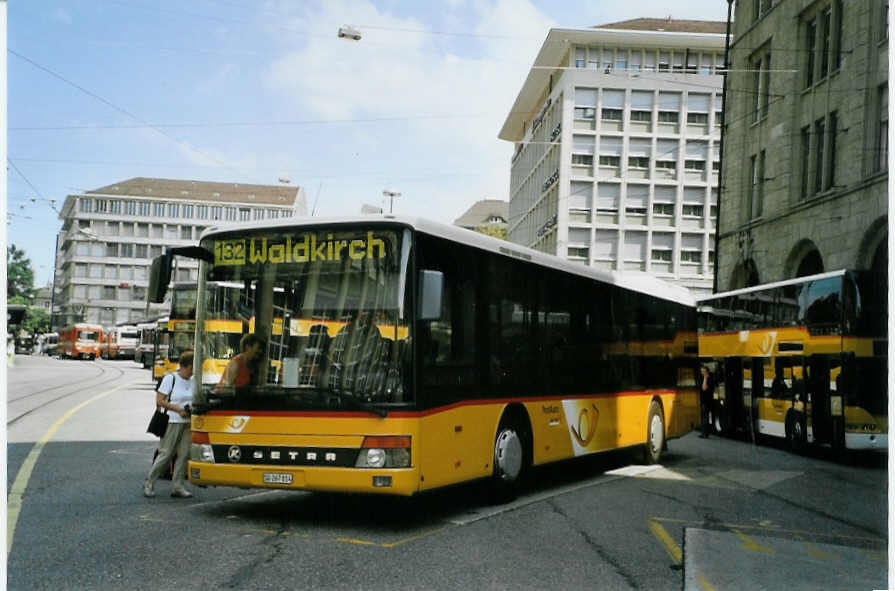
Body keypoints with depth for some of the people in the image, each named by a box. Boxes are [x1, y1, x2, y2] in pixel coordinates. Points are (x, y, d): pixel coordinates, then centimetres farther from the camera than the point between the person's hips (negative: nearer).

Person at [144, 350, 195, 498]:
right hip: (172, 422, -5)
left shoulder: (193, 381, 9)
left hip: (188, 422, 5)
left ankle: (177, 487, 7)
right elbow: (159, 400, -6)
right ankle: (149, 483, 10)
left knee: (184, 454, 1)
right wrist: (179, 410, -14)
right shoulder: (170, 378, -5)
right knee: (166, 454, -4)